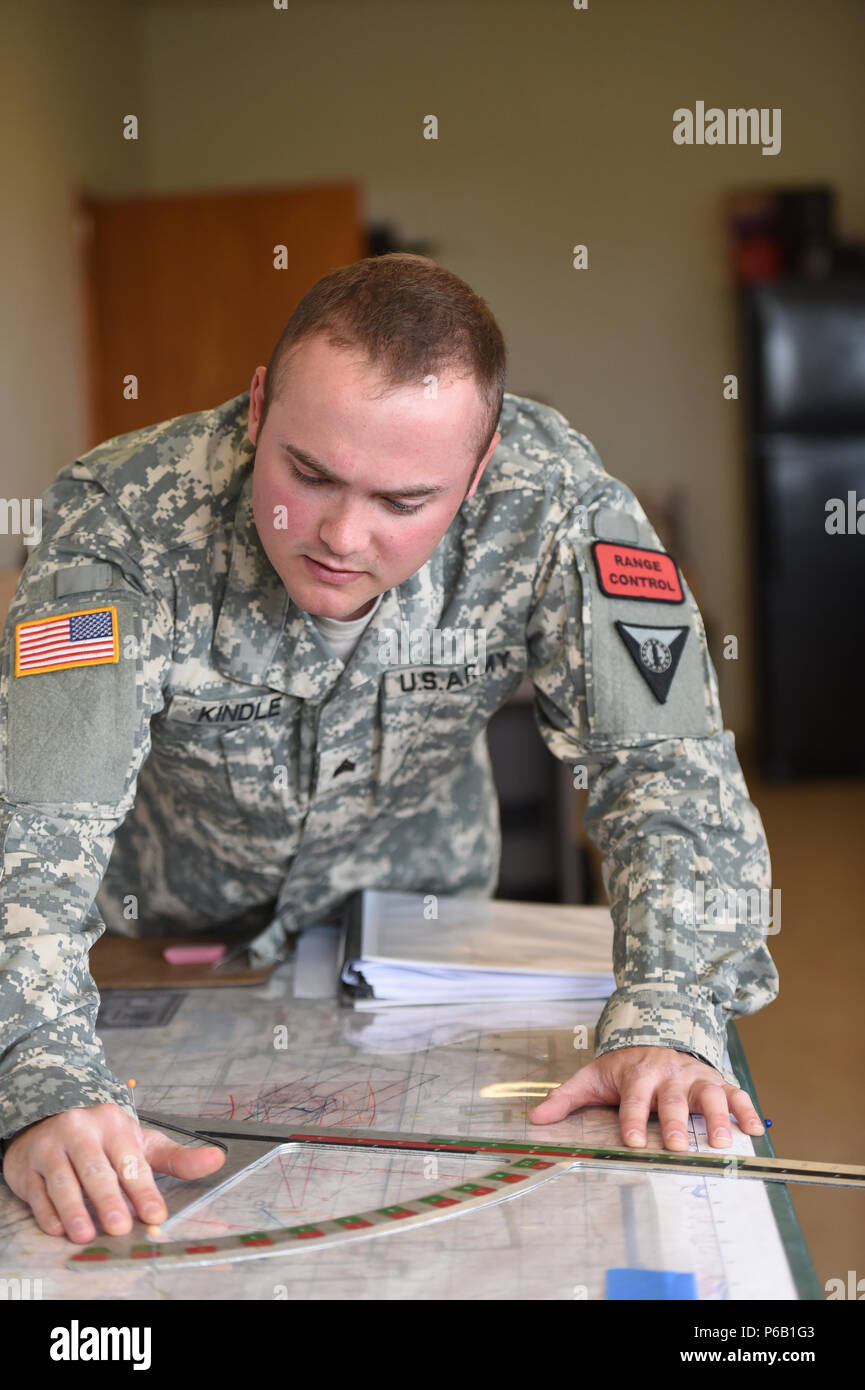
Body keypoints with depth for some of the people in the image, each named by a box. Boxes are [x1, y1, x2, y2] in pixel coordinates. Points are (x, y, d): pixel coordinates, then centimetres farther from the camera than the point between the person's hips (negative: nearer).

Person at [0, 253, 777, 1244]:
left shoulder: (548, 499, -32)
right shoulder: (122, 521, -36)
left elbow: (667, 764, -30)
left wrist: (667, 1022, -42)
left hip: (414, 889, 2)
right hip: (168, 921, -1)